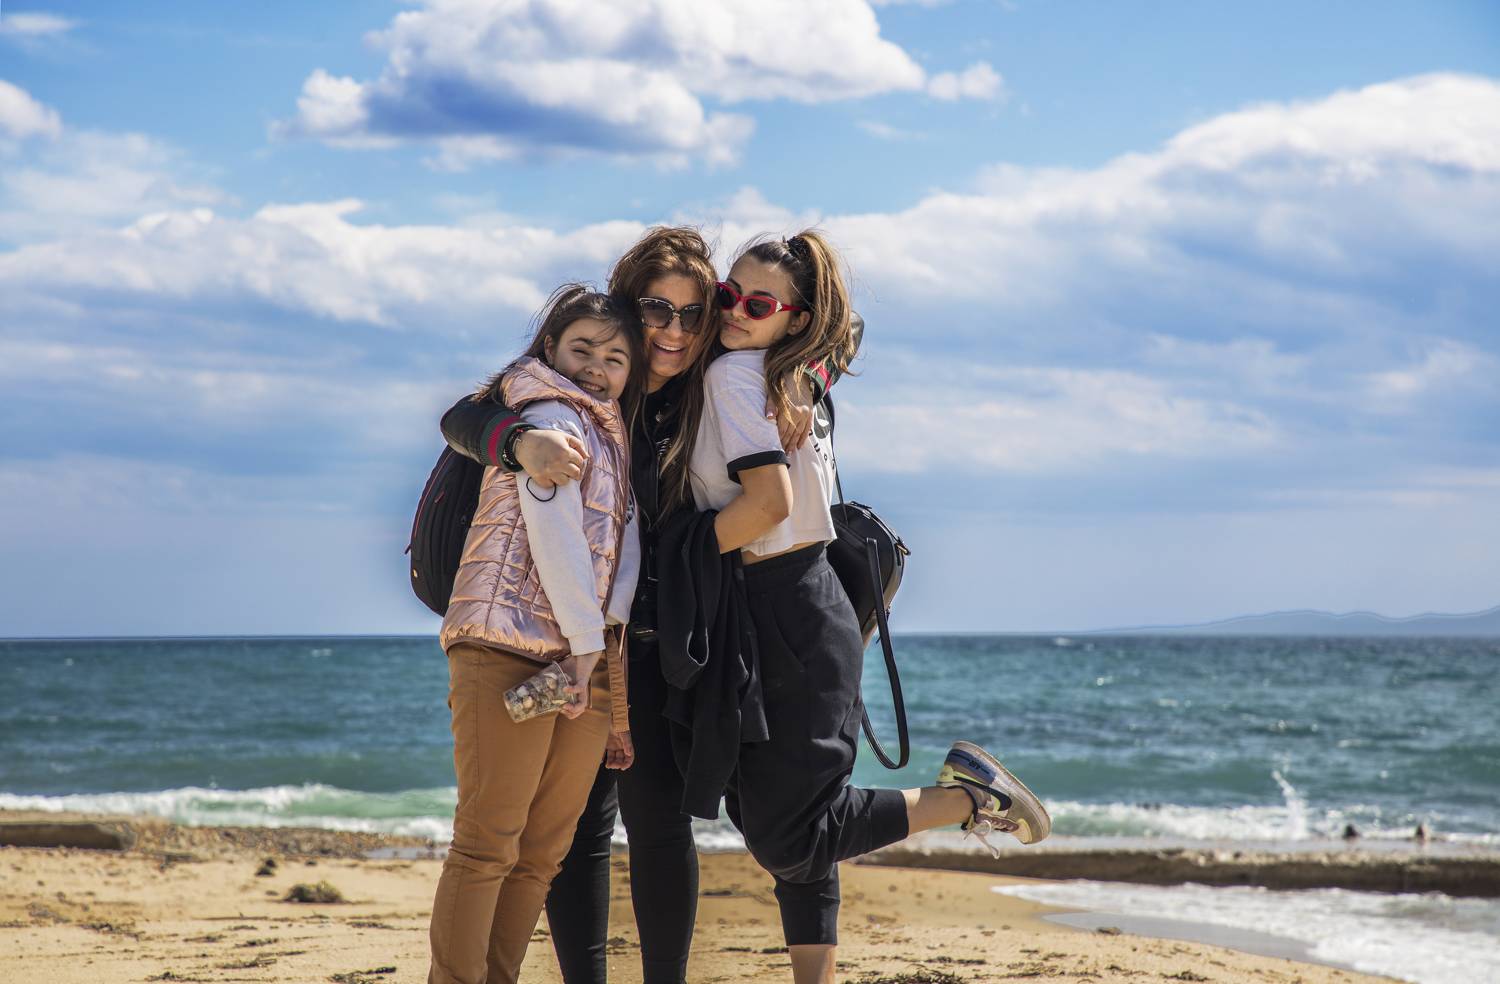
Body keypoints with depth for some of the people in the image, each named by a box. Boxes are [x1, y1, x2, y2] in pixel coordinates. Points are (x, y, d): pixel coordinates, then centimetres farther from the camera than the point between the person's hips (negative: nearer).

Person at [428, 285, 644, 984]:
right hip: (514, 647, -8)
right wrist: (585, 639, -12)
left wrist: (608, 635, 5)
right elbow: (551, 526, -12)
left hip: (591, 658, 8)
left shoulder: (612, 437, 26)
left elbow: (623, 541, 19)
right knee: (488, 842, -10)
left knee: (542, 853, 5)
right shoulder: (552, 414, -1)